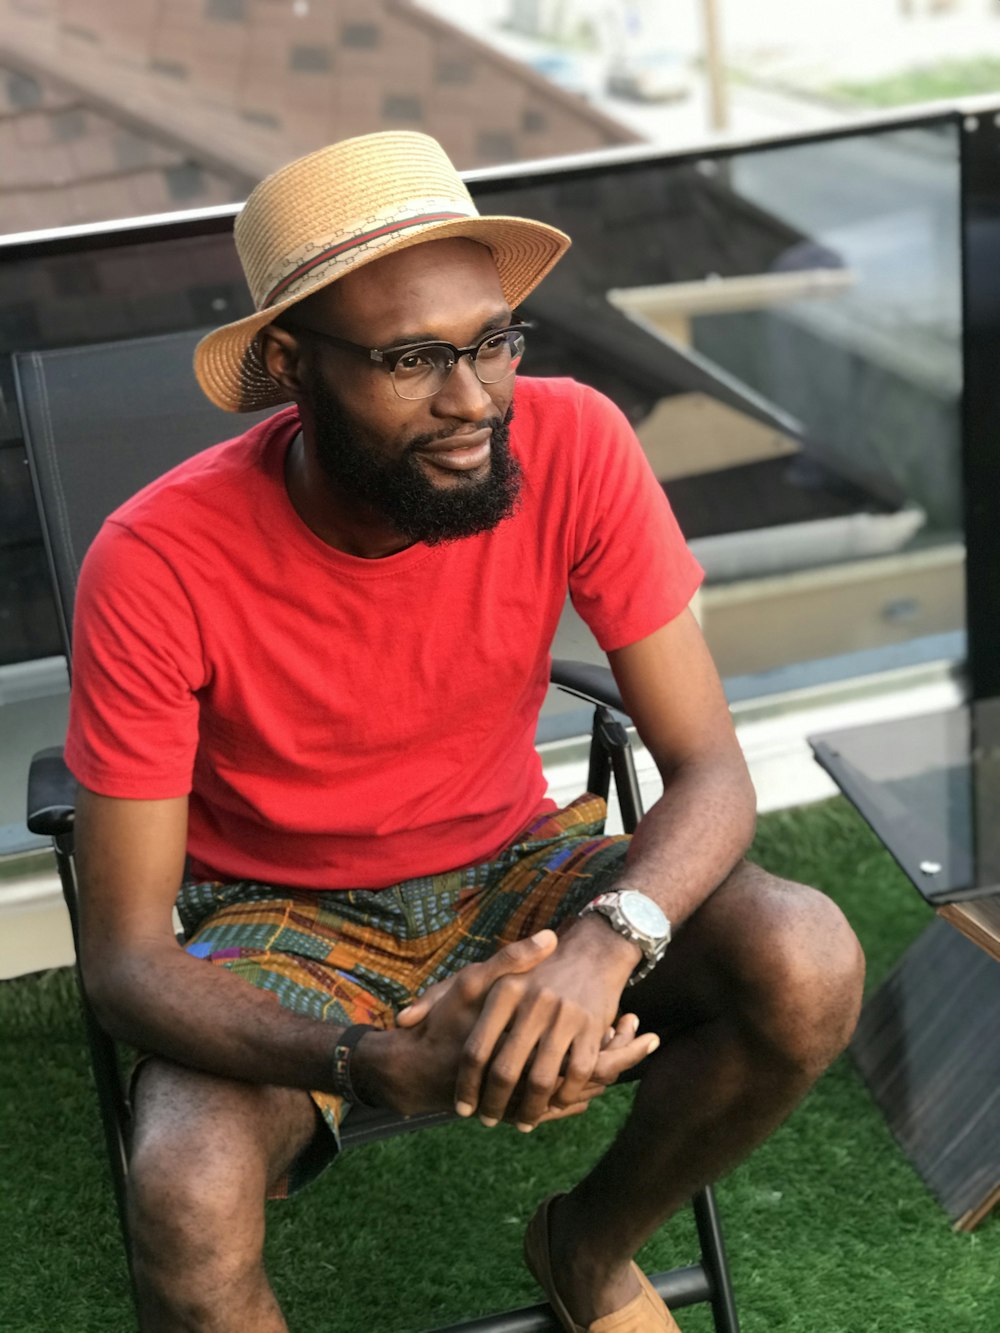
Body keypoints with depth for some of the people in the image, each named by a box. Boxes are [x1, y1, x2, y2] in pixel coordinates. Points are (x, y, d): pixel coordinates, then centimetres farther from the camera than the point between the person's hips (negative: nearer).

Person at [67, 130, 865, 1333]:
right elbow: (125, 954, -23)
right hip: (283, 912, -2)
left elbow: (710, 771, -16)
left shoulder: (570, 445, -21)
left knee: (809, 967, -24)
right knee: (187, 1206, -33)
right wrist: (379, 1065, -40)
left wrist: (606, 938, -38)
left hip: (506, 864, 3)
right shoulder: (158, 564, -27)